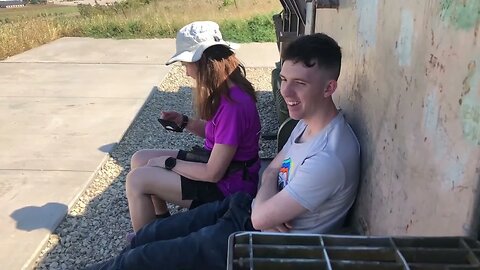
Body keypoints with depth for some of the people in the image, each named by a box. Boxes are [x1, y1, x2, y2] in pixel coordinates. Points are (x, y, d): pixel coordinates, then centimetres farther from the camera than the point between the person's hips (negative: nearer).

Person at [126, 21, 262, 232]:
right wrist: (184, 122, -1)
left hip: (227, 187, -9)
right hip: (216, 160, 10)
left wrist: (168, 163, -12)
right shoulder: (227, 90, -1)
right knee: (139, 160, 10)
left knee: (137, 180, -11)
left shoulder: (233, 105, -30)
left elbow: (212, 173, -25)